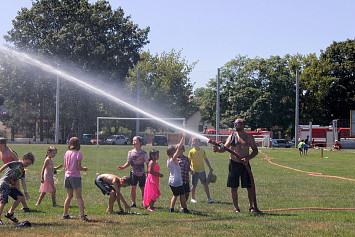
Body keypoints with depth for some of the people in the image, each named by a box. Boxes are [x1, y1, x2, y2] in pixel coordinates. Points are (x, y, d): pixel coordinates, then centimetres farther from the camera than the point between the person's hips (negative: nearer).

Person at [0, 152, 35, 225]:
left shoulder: (22, 171, 17)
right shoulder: (17, 164, -6)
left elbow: (23, 182, 10)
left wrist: (25, 192, -1)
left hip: (11, 186, 8)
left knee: (21, 197, 0)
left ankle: (10, 213, 11)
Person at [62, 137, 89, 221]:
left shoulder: (67, 153, 4)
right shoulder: (78, 154, -13)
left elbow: (65, 165, 10)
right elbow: (79, 167, -13)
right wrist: (84, 169, 5)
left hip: (67, 176, 6)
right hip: (75, 177, -6)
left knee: (69, 196, 17)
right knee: (79, 197, -6)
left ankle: (65, 214, 22)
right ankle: (82, 215, -13)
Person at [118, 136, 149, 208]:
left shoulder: (143, 153, -4)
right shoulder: (130, 152, 5)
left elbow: (147, 163, -1)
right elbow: (128, 163, 12)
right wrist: (123, 167, -4)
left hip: (141, 173, -2)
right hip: (133, 173, 2)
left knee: (143, 188, 2)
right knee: (133, 187, -7)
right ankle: (133, 203, 3)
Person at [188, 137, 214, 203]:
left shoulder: (202, 151, 4)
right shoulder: (191, 152, -6)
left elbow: (206, 159, 15)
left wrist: (210, 167, 13)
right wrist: (191, 168, -22)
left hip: (202, 171, 2)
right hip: (195, 171, -2)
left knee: (205, 184, 2)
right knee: (194, 185, 5)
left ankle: (209, 197, 10)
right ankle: (193, 198, 19)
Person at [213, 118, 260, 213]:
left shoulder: (249, 137, 4)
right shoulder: (231, 136, 6)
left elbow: (255, 151, 6)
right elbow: (224, 148, 0)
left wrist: (248, 158, -9)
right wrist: (218, 149, -21)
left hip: (245, 164, -1)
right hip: (234, 164, 1)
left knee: (250, 186, 0)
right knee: (234, 187, 2)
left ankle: (251, 206, 15)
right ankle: (236, 208, 12)